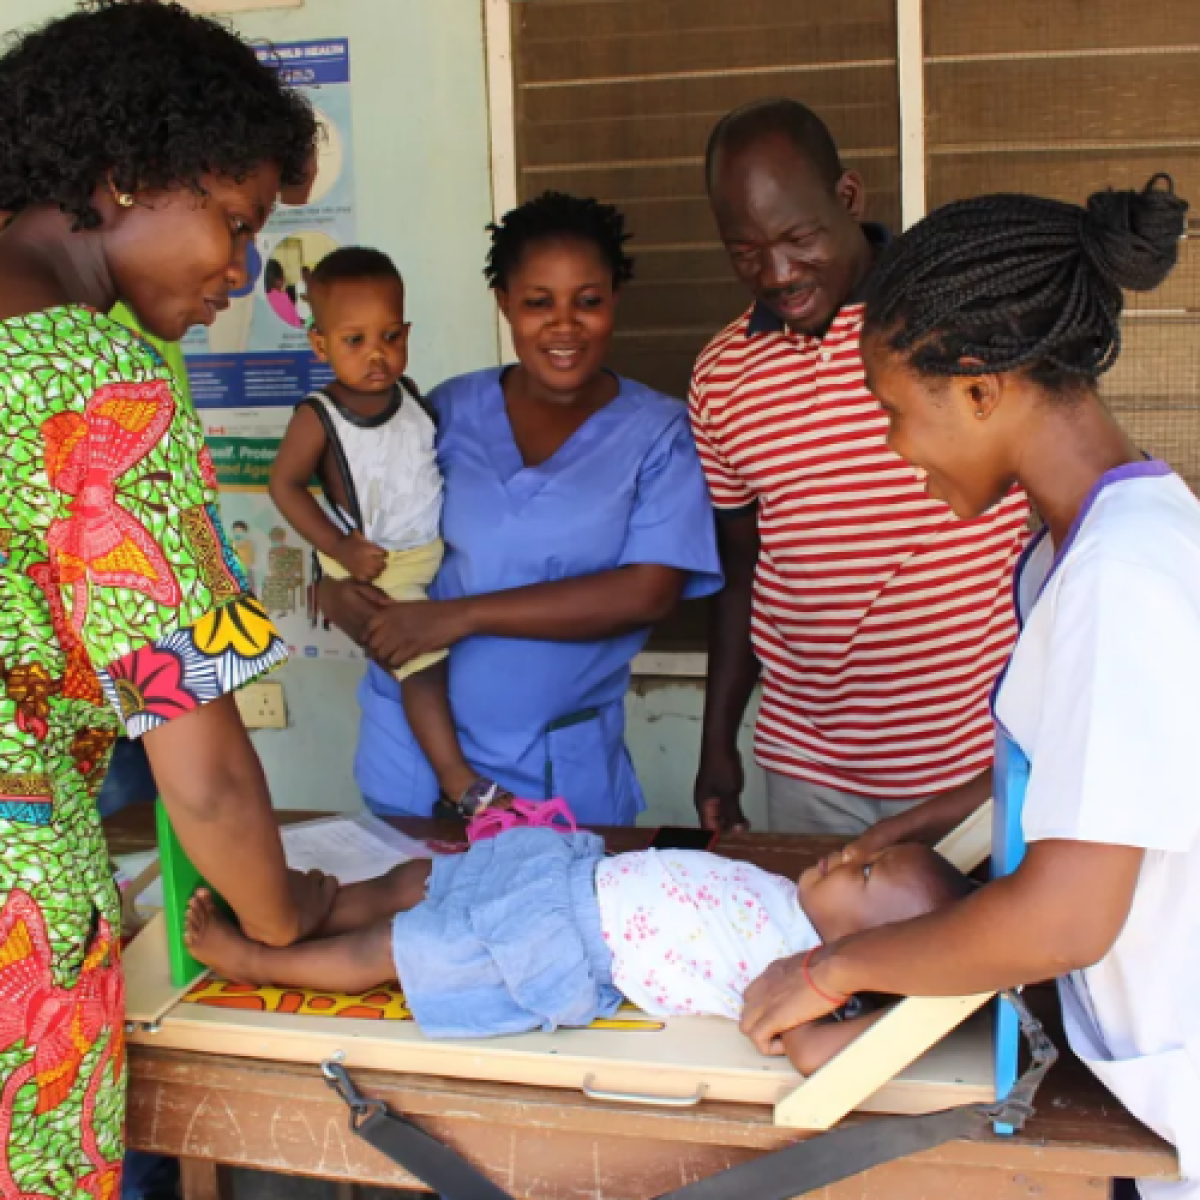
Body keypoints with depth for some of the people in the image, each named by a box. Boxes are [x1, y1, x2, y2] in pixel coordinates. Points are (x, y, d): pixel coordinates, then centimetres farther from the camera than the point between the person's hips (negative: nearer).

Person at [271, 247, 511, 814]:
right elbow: (284, 484, -8)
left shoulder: (408, 393, -1)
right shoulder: (318, 418, -16)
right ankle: (458, 779, -7)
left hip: (442, 547, 7)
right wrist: (339, 549, -14)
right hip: (379, 566, -7)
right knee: (422, 656, -16)